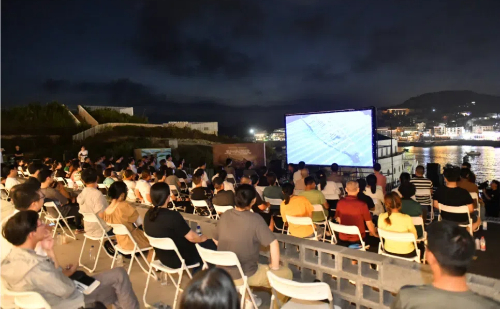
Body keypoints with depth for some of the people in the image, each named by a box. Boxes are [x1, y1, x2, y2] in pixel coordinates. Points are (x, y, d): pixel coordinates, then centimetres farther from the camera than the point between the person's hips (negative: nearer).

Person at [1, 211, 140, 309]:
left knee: (114, 287, 21)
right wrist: (69, 272, -4)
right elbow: (67, 290, -22)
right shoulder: (36, 266, -37)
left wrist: (49, 251, -7)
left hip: (53, 297, 9)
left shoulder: (12, 259, -7)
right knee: (119, 275, -1)